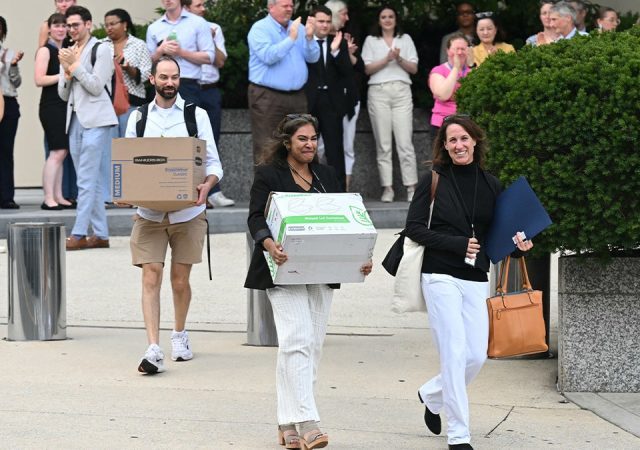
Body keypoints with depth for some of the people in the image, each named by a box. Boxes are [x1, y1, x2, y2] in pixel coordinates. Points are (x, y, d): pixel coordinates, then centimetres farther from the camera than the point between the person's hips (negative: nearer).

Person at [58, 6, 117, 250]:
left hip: (95, 120, -7)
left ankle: (79, 234, -16)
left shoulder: (101, 50, -2)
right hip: (75, 119, 7)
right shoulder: (68, 53, 17)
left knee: (86, 180, -12)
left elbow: (96, 86, -10)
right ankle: (100, 234, 11)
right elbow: (63, 94, 16)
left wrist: (74, 65, -10)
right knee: (91, 181, 8)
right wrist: (67, 71, -2)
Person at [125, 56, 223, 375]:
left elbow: (213, 162, 3)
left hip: (187, 213, 0)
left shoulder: (197, 115, 4)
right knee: (150, 278, -10)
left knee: (180, 280, 8)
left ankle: (179, 334, 32)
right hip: (148, 213, 0)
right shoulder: (138, 117, 8)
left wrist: (206, 186, -18)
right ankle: (153, 349, -14)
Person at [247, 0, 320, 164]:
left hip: (297, 95, 6)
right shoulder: (260, 28, -6)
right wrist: (291, 38, -20)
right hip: (267, 96, -6)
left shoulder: (298, 27, 11)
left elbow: (313, 58, 5)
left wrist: (309, 37, -13)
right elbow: (268, 56, -21)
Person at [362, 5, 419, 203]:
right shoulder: (371, 40, 12)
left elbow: (414, 68, 10)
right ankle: (387, 188, -2)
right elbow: (368, 69, 3)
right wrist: (387, 58, -10)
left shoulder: (405, 39, 15)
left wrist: (399, 59, -8)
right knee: (383, 144, -3)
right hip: (379, 92, 0)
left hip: (402, 91, 0)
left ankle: (411, 187, -9)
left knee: (405, 142, -8)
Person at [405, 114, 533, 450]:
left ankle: (432, 395, 32)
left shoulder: (490, 185, 9)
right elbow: (414, 227, -7)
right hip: (441, 276, -4)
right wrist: (457, 244, -15)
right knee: (455, 352, -9)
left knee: (476, 355, 3)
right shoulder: (434, 181, -2)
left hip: (476, 278, 4)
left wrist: (516, 243, -6)